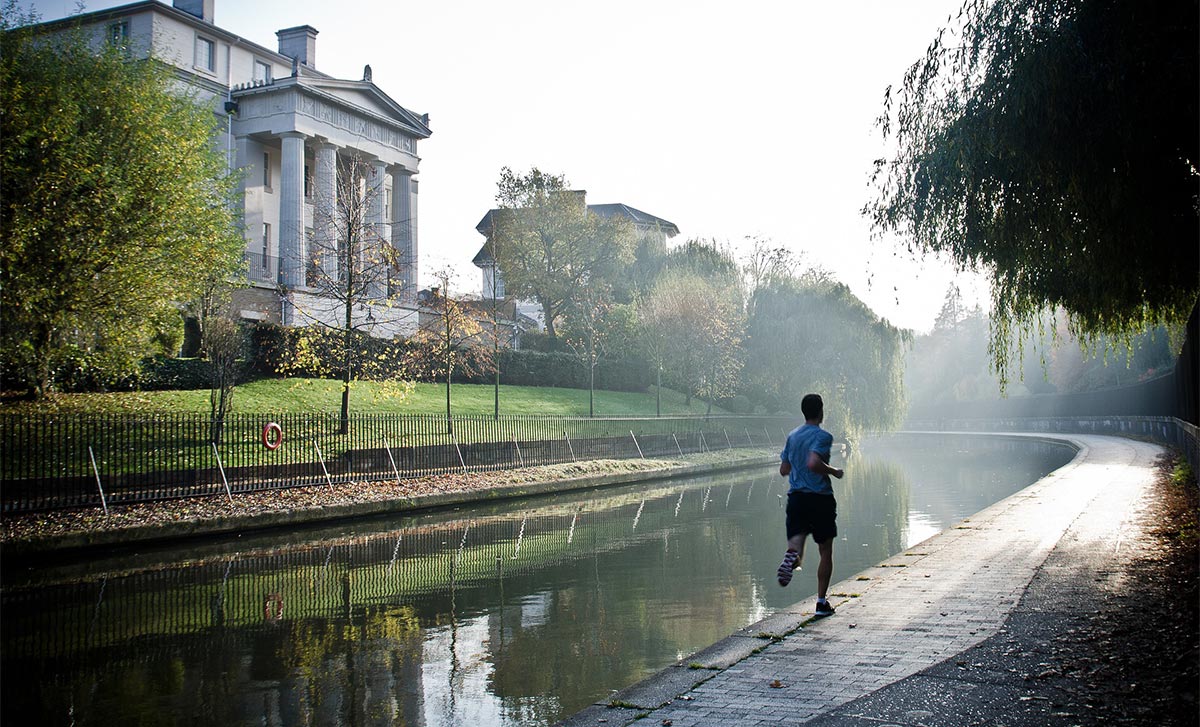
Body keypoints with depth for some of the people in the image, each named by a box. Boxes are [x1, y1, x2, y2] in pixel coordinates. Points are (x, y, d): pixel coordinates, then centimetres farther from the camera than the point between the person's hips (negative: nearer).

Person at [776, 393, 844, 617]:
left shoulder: (792, 436, 11)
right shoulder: (823, 436, -10)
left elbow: (784, 470, 13)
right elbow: (813, 463, -25)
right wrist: (834, 471, -9)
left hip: (795, 497, 4)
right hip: (820, 497, -4)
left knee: (796, 545, 0)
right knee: (826, 552, 10)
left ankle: (792, 557, -37)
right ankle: (822, 602, 11)